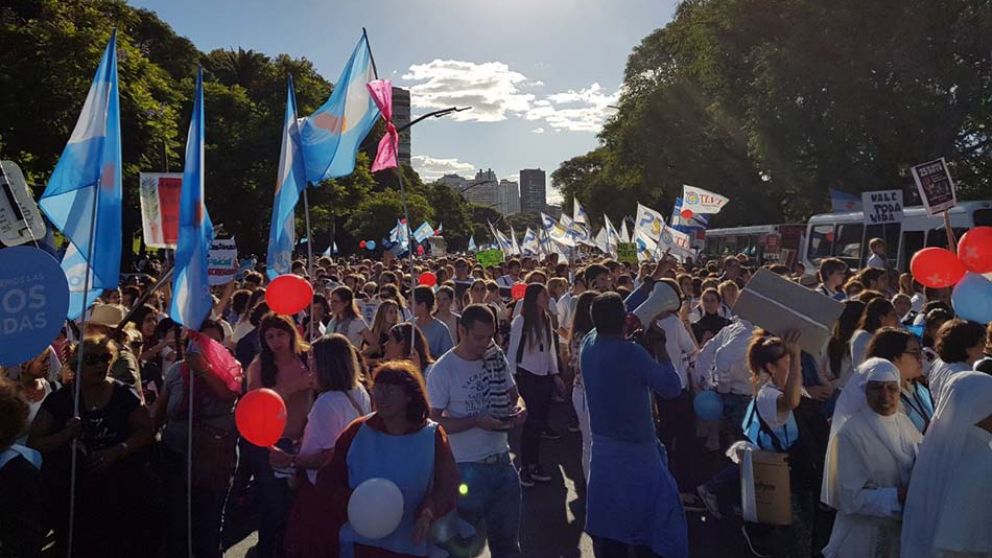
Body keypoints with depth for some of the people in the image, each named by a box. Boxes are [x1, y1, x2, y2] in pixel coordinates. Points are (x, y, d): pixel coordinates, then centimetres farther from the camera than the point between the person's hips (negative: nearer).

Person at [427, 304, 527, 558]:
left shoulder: (497, 358, 2)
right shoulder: (443, 370, -13)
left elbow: (513, 395, 13)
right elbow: (434, 421, -13)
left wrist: (518, 410, -10)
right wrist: (476, 421, -23)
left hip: (502, 461, 5)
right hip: (467, 468, -5)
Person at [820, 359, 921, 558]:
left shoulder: (904, 423, 2)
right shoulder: (850, 434, -19)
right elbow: (852, 498, -20)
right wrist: (900, 495, -26)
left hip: (902, 531, 6)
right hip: (865, 537, -6)